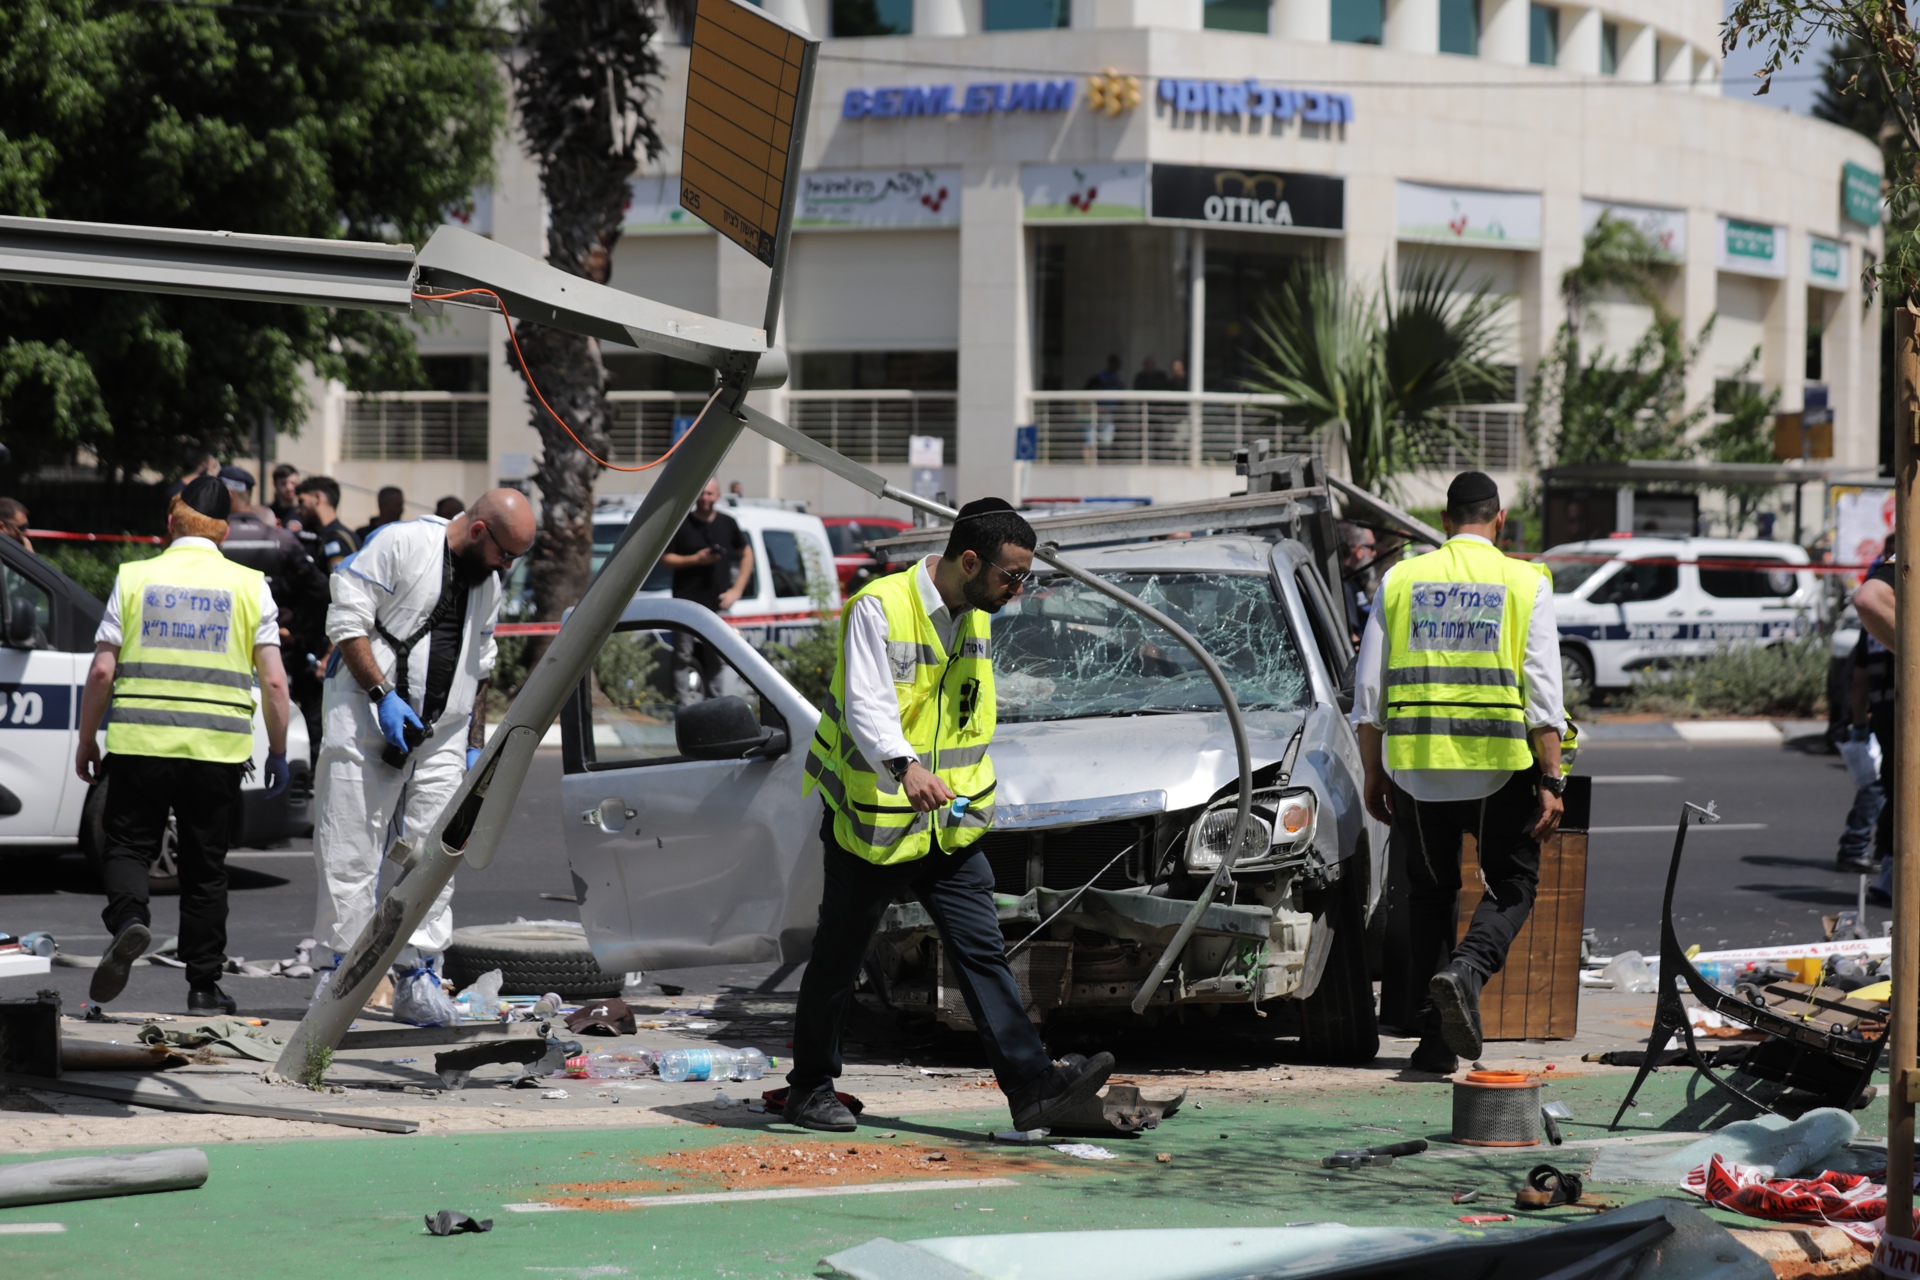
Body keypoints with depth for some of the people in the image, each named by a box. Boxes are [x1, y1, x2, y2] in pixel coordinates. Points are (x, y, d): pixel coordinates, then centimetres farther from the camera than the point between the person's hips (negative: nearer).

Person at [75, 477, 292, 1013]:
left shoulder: (134, 578, 2)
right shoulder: (249, 585, 3)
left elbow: (102, 671, 0)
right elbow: (274, 681, -1)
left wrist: (86, 740, 10)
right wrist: (278, 751, 9)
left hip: (139, 742, -1)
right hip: (218, 748, 1)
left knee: (127, 844, 11)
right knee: (204, 867, 10)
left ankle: (129, 917, -19)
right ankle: (204, 984, 13)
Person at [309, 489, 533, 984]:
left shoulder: (490, 583, 15)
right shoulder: (401, 543, -8)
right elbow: (347, 621, -12)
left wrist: (475, 746, 16)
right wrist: (383, 696, -18)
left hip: (442, 738, 6)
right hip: (368, 728, -6)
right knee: (351, 855, -4)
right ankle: (338, 971, 2)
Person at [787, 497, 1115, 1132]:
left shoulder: (976, 619, 9)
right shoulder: (880, 607, -16)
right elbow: (866, 705, -26)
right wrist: (905, 765, -42)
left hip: (950, 827, 6)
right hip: (873, 821, -6)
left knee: (983, 951, -4)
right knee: (838, 959, 6)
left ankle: (1031, 1083, -10)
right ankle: (810, 1086, 20)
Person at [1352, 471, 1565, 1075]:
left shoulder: (1400, 580, 8)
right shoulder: (1525, 583, 2)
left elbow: (1369, 688, 7)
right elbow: (1541, 691, -3)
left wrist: (1373, 772, 15)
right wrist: (1551, 781, -2)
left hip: (1414, 761, 2)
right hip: (1498, 762, -2)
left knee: (1430, 889, 14)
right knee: (1513, 883, 11)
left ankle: (1434, 1034, 10)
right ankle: (1467, 970, -17)